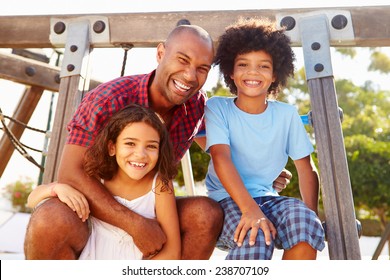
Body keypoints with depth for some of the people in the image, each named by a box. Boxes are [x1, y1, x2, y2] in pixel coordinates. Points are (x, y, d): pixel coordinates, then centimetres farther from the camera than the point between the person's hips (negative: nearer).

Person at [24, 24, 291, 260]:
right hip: (93, 212, -4)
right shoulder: (108, 100, -22)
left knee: (207, 212, -21)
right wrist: (136, 224, -31)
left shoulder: (196, 102, -5)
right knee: (51, 220, -37)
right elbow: (70, 174, -25)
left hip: (147, 212, 5)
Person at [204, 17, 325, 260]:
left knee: (304, 220, -28)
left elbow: (306, 167, 3)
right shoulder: (217, 107, -5)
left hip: (267, 197, 3)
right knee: (254, 236, -33)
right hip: (226, 199, -2)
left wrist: (311, 215, -13)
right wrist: (249, 209, -32)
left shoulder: (287, 114, 2)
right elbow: (221, 157, -19)